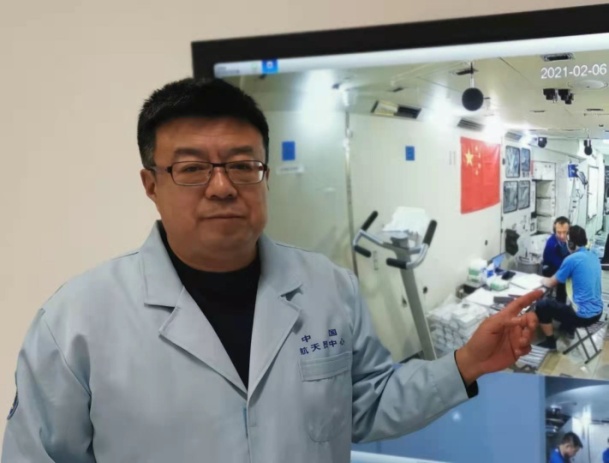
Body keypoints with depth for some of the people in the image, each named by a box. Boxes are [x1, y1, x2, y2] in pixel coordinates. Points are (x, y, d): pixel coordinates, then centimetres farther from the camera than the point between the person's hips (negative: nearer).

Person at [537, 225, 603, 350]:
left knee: (542, 306, 7)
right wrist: (549, 279, 25)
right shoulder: (594, 257, 6)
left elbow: (551, 284, -5)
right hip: (597, 313, 8)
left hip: (582, 316, -8)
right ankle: (569, 327, 44)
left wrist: (542, 280, 18)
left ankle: (550, 342, 17)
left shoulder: (572, 259, -17)